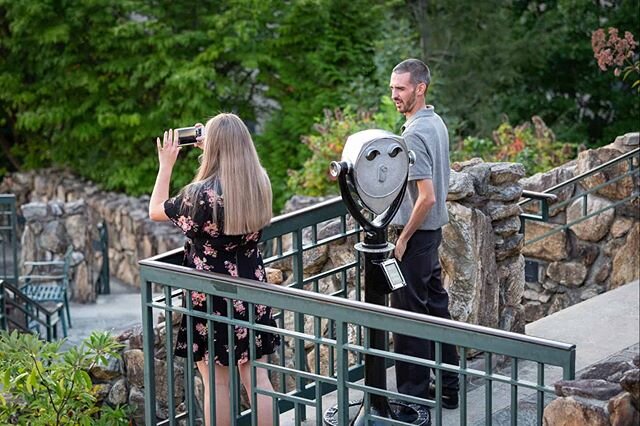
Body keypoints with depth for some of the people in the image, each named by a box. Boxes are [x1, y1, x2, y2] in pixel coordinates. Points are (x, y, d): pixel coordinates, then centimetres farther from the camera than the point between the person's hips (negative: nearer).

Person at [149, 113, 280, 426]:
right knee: (257, 378, 9)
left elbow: (155, 211, -2)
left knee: (217, 382, 5)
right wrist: (213, 150, 20)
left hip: (212, 297, -5)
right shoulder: (259, 184, -4)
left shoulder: (201, 194, -20)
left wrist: (166, 164, 4)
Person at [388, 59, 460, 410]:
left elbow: (427, 197, -26)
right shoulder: (436, 123, 9)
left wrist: (403, 239, -17)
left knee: (408, 313, -2)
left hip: (415, 234, -10)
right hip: (434, 230, 10)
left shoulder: (415, 134, -21)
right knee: (436, 305, 16)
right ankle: (448, 387, 25)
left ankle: (413, 397, 5)